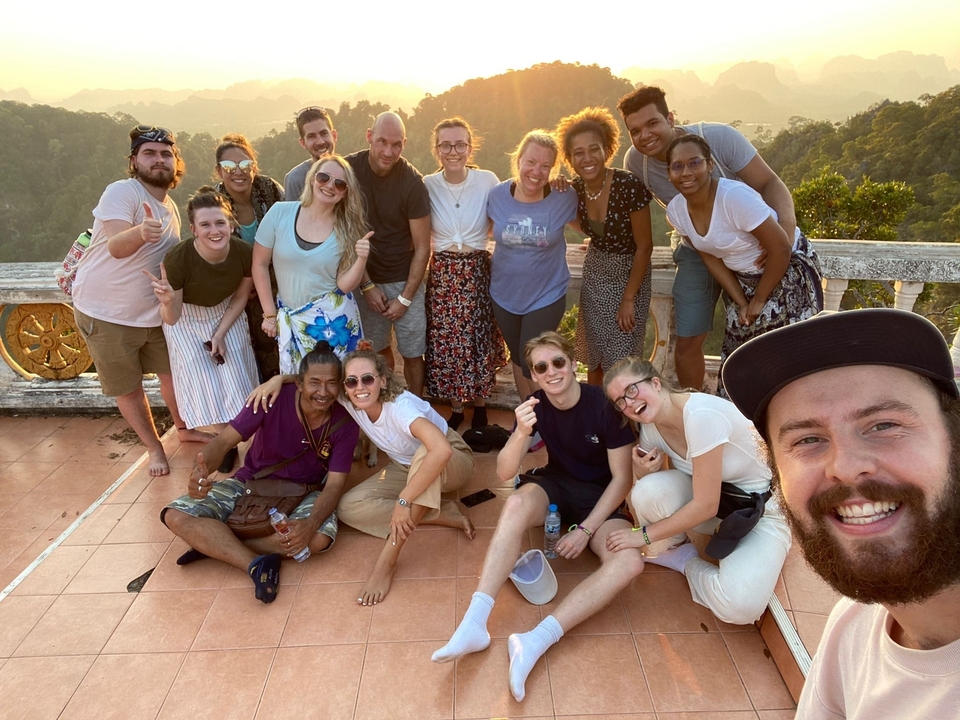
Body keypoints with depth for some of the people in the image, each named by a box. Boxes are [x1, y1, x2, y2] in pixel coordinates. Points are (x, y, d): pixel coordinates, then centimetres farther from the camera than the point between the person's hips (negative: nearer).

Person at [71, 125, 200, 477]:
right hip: (106, 315, -6)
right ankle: (154, 446, 26)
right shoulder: (121, 191, -18)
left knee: (172, 372, 13)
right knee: (128, 389, 6)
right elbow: (116, 247, -35)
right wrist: (141, 233, -56)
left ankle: (184, 428, 37)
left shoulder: (170, 208, 5)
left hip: (153, 313, 6)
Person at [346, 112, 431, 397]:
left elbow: (422, 247, -10)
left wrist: (405, 298, -10)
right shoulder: (349, 170, -10)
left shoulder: (412, 182, -15)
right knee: (377, 350, 13)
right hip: (366, 279, 2)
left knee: (413, 354, 2)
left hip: (405, 280, -2)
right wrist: (367, 286, -8)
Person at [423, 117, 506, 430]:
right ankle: (456, 407, 27)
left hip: (477, 271, -1)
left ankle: (480, 406, 30)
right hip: (441, 273, 1)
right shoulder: (427, 185, -3)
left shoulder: (487, 181, -7)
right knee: (445, 343, 6)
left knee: (479, 341, 8)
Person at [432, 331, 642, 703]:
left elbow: (621, 479, -14)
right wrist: (522, 432, -34)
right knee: (516, 504, -34)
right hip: (556, 485, 2)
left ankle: (536, 641, -37)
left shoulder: (605, 405, -20)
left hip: (599, 496, -1)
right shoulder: (535, 406, -10)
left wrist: (585, 530, -19)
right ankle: (474, 623, -36)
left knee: (629, 562, -30)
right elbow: (504, 473, -14)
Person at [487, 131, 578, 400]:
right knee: (517, 358, 21)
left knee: (533, 365, 0)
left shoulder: (565, 199, -17)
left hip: (546, 296, -3)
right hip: (504, 295, 4)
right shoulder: (498, 195, -12)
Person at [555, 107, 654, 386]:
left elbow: (644, 247, -18)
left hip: (630, 274, -5)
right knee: (593, 355, 15)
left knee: (621, 362, 0)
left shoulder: (629, 185, -26)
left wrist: (628, 299, -14)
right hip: (595, 273, 5)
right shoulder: (575, 188, -10)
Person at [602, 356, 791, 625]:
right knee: (648, 491, -27)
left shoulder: (702, 415, -30)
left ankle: (685, 562, 2)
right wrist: (643, 471, -21)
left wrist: (644, 535, -17)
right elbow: (645, 494, 2)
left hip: (764, 509, -5)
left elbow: (705, 506, -27)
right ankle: (667, 550, 4)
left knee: (739, 607, -28)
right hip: (709, 496, 5)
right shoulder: (650, 426, -8)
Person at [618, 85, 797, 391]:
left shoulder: (718, 137, -24)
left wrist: (786, 224, -41)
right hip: (696, 251, 3)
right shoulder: (635, 161, -13)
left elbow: (769, 183, -22)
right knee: (687, 341, 1)